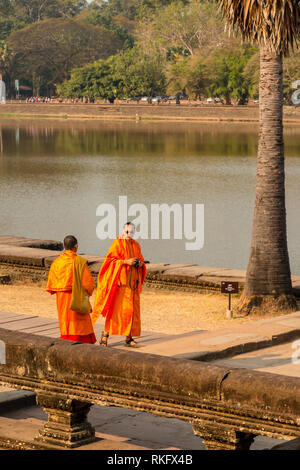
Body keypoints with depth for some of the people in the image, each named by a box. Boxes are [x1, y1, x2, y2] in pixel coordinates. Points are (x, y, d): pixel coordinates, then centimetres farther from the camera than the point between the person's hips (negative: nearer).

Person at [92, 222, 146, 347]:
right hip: (120, 281, -6)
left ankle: (128, 338, 8)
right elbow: (111, 260, -10)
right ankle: (106, 333, -2)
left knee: (132, 309, 3)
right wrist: (126, 262, -20)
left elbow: (140, 260, 21)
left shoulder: (136, 245, 14)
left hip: (132, 282, 6)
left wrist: (140, 264, -3)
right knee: (115, 308, -10)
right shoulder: (117, 243, -4)